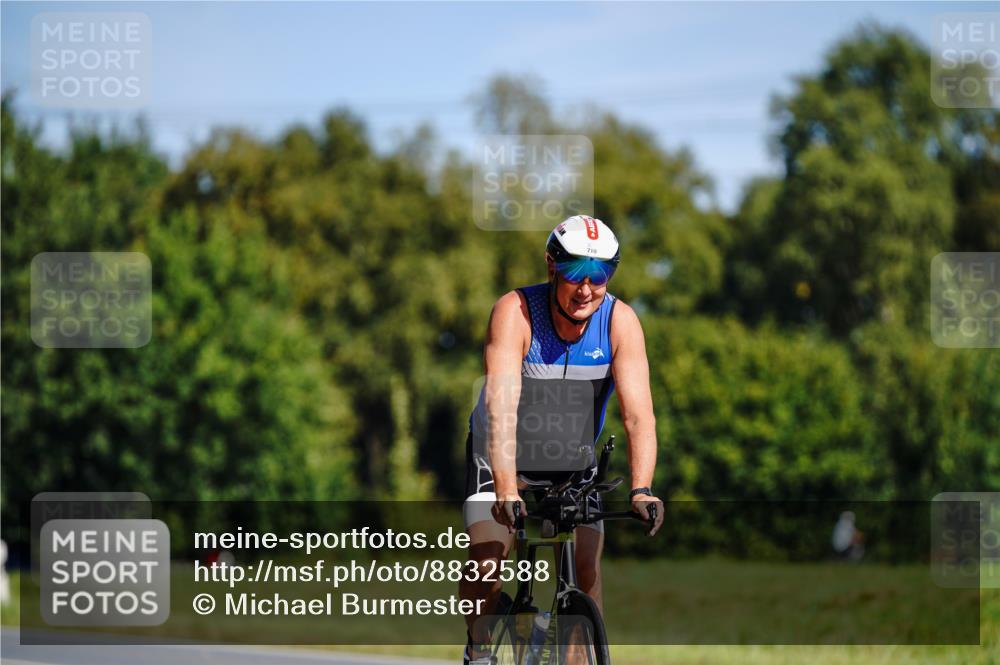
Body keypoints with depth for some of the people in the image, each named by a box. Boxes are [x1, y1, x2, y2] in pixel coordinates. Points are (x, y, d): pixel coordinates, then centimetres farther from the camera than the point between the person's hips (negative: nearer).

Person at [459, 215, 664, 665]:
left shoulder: (620, 321, -22)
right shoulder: (515, 312, -29)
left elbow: (638, 413, -29)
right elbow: (501, 405, -40)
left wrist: (641, 489, -43)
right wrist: (506, 488, -51)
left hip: (574, 459, 2)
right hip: (503, 455, -2)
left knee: (586, 568, -13)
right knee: (486, 560, -18)